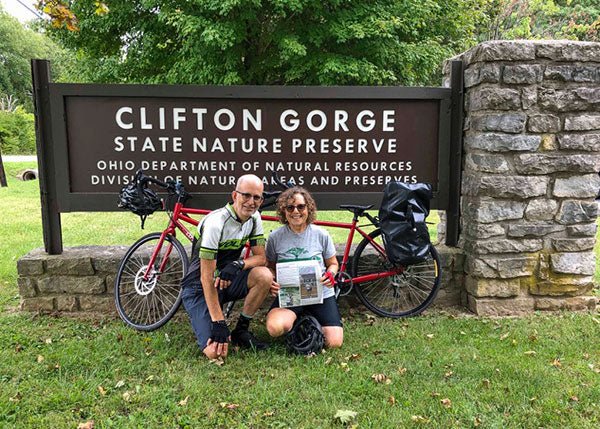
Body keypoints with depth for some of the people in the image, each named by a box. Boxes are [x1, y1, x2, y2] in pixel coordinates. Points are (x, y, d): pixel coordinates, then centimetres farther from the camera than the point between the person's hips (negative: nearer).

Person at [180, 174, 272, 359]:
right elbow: (206, 278, -26)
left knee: (264, 276, -24)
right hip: (199, 288, -6)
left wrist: (238, 264, -28)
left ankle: (241, 330, -3)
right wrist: (219, 323, -26)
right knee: (217, 352, -22)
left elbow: (261, 257, -4)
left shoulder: (254, 218, -5)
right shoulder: (215, 223, -26)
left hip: (226, 280, 6)